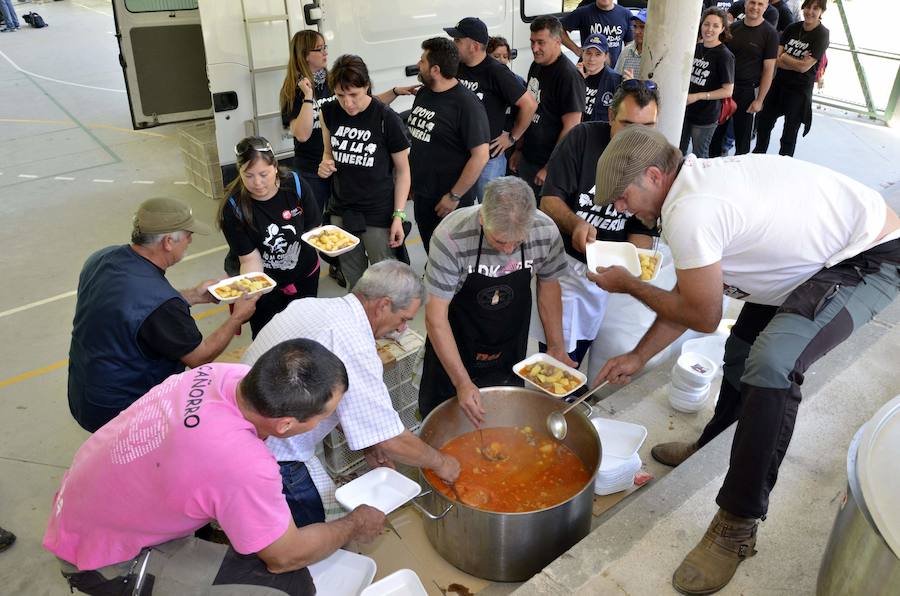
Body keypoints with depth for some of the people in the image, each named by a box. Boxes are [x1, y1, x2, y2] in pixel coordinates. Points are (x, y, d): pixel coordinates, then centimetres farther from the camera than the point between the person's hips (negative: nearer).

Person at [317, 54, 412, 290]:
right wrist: (325, 164, -9)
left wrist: (398, 215, -11)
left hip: (378, 215, -4)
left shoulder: (387, 119, -13)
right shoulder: (330, 113, 0)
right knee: (354, 280, 16)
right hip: (341, 212, 4)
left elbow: (403, 170, -6)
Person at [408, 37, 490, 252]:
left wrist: (455, 196, -19)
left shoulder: (466, 104, -18)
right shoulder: (422, 93, 5)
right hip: (421, 194, 7)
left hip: (449, 201, -7)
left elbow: (481, 155, -21)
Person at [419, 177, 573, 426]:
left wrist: (556, 347, -1)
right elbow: (436, 317, -29)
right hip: (457, 335, -2)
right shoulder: (451, 237, -35)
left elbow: (549, 285, -3)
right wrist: (462, 383, -31)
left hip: (511, 339, 3)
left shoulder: (546, 232, -24)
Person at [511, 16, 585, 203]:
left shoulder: (568, 75, -18)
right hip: (527, 159, 8)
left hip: (549, 166, -8)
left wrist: (550, 168, -18)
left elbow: (570, 127, -19)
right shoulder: (536, 66, 7)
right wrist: (519, 149, 15)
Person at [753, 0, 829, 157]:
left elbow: (804, 67, -19)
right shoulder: (792, 28, 2)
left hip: (799, 91, -5)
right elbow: (776, 59, -7)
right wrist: (798, 62, -19)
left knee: (789, 134, 5)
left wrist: (784, 57, -8)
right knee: (764, 124, 16)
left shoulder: (822, 35, -12)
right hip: (779, 84, 5)